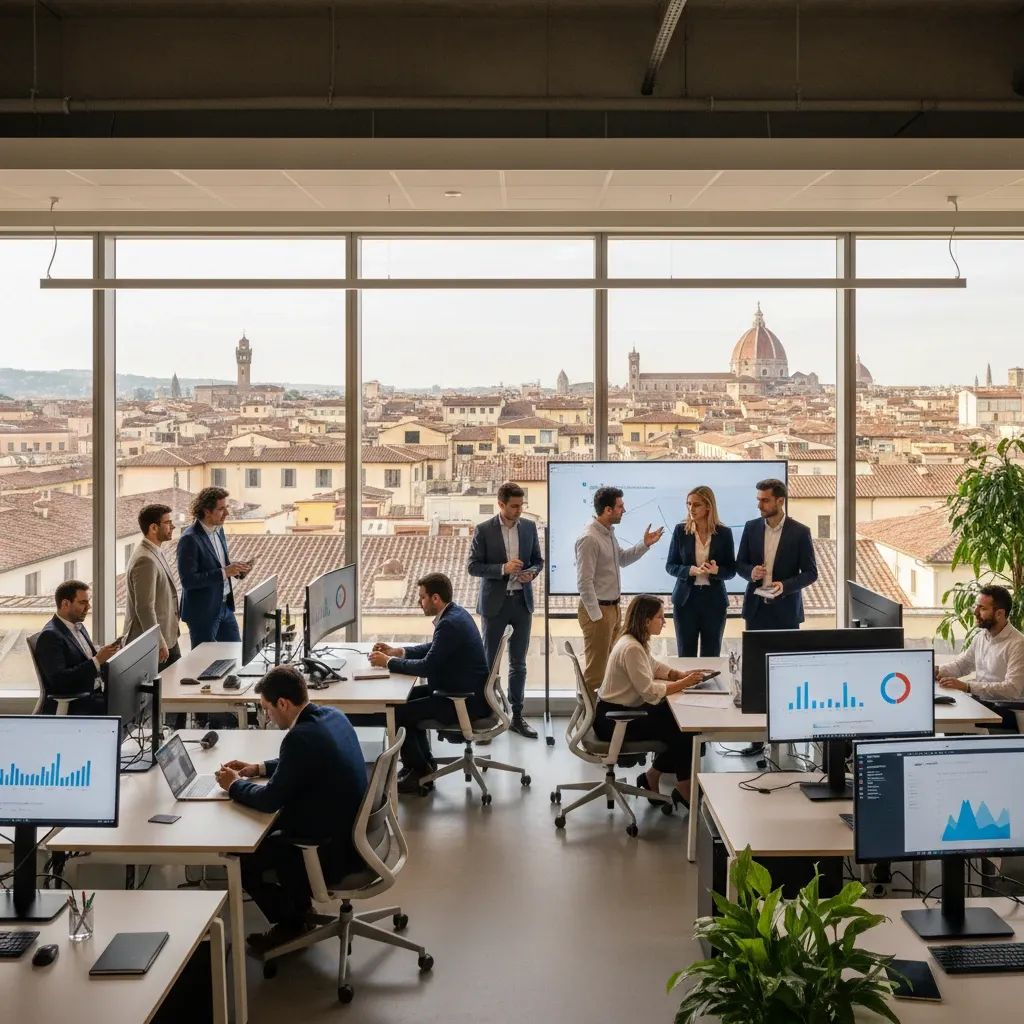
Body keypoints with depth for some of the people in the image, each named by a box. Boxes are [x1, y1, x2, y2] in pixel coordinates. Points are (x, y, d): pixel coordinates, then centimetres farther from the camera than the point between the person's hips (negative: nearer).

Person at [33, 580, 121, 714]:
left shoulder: (78, 626, 14)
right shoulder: (50, 636, -13)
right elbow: (58, 680, -21)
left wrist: (104, 654, 1)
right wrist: (97, 660, -22)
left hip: (95, 694, 9)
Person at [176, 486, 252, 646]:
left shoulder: (219, 530, 7)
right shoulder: (190, 539, -19)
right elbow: (188, 580, -24)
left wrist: (236, 569, -2)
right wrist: (224, 572, -26)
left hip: (225, 606, 8)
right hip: (203, 612, -8)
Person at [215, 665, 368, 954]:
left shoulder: (301, 736, -26)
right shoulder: (333, 716, 2)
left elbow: (270, 800, -20)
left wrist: (235, 784, -2)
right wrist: (259, 769, 16)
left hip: (334, 849, -9)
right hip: (351, 829, 9)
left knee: (240, 857, 3)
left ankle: (290, 922, 20)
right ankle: (299, 904, 33)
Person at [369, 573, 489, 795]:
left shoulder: (450, 623, -24)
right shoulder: (455, 614, 8)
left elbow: (427, 666, -24)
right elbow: (433, 648, 22)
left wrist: (388, 662, -12)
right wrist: (398, 651, 11)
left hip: (467, 701, -11)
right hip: (466, 691, 11)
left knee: (399, 713, -9)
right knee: (410, 696, 22)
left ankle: (419, 774, 7)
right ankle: (424, 762, 28)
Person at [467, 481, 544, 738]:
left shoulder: (529, 527, 4)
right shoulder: (484, 530, -7)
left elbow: (538, 560, 12)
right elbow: (473, 566, -8)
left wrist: (531, 572, -10)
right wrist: (503, 569, -20)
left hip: (522, 601, 3)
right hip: (495, 603, -3)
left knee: (518, 663, 10)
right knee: (489, 662, 4)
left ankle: (517, 716, 18)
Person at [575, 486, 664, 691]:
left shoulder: (609, 532, 8)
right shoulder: (589, 539, -21)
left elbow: (622, 559, 24)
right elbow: (584, 582, -22)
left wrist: (645, 544, 12)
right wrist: (596, 616, -21)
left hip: (612, 607, 10)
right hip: (598, 609, -10)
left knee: (611, 664, 18)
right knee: (596, 668, -4)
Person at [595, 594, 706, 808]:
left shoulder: (637, 642, 5)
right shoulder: (631, 648, -26)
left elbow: (654, 666, 21)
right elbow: (651, 693, -26)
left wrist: (682, 675, 4)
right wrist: (683, 684, -17)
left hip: (623, 710, 10)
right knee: (683, 732, -7)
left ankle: (652, 777, 12)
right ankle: (684, 789, 7)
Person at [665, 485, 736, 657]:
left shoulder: (724, 533, 0)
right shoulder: (680, 531, 0)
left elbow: (732, 570, 3)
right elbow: (670, 566, 1)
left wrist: (716, 570, -19)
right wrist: (692, 570, -17)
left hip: (714, 600, 0)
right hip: (686, 599, 0)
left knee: (711, 655, 6)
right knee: (685, 655, 3)